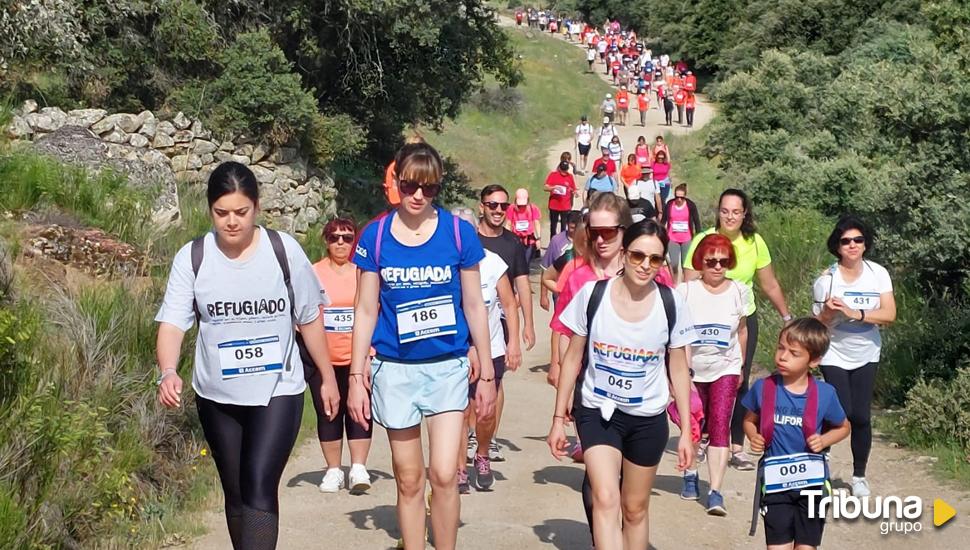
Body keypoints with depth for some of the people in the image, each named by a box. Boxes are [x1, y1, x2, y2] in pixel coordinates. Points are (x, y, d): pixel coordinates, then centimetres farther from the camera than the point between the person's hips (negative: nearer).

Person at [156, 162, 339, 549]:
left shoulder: (284, 250, -7)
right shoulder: (192, 258, -7)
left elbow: (310, 319, 4)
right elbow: (172, 323, -13)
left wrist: (328, 377, 9)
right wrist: (168, 372, -33)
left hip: (278, 391, -2)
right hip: (217, 396, 2)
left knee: (260, 489, -16)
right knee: (235, 494, 13)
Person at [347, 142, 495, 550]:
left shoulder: (459, 232, -5)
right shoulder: (375, 235, -3)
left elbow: (474, 306, 1)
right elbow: (366, 310, 3)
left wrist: (486, 373, 3)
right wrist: (357, 375, 1)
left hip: (448, 366, -1)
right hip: (395, 368, 1)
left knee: (444, 474, -10)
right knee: (408, 480, 9)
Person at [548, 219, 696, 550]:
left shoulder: (671, 304, -9)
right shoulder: (592, 294, -12)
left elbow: (678, 370, 1)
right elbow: (573, 358, -1)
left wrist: (686, 431, 1)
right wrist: (559, 418, 1)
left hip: (648, 418, 2)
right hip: (597, 411, -2)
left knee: (635, 510, 14)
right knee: (606, 499, -20)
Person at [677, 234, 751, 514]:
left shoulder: (738, 291, -1)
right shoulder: (686, 290, -8)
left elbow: (741, 329, 11)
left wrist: (740, 366, 15)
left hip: (725, 368, 0)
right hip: (691, 368, 0)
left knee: (720, 426, -11)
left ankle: (715, 492, -14)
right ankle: (690, 475, 36)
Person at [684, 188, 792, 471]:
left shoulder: (755, 243, -4)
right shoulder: (702, 241, -14)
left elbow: (770, 285, 7)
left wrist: (787, 317, 11)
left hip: (743, 320, 2)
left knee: (739, 384, -1)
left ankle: (737, 448, 5)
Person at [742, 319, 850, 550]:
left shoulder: (824, 394, -7)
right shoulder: (763, 388, -7)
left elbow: (843, 427, 10)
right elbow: (749, 420, 11)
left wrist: (824, 440, -9)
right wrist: (754, 437, -10)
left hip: (812, 481, 0)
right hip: (775, 482, 0)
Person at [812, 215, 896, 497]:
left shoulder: (878, 274, -7)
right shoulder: (826, 280, -12)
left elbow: (889, 315, -16)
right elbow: (817, 325, -8)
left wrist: (854, 313, -26)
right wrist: (828, 313, -30)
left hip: (866, 356, 2)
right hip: (834, 356, -2)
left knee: (861, 416, -1)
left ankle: (859, 475, 17)